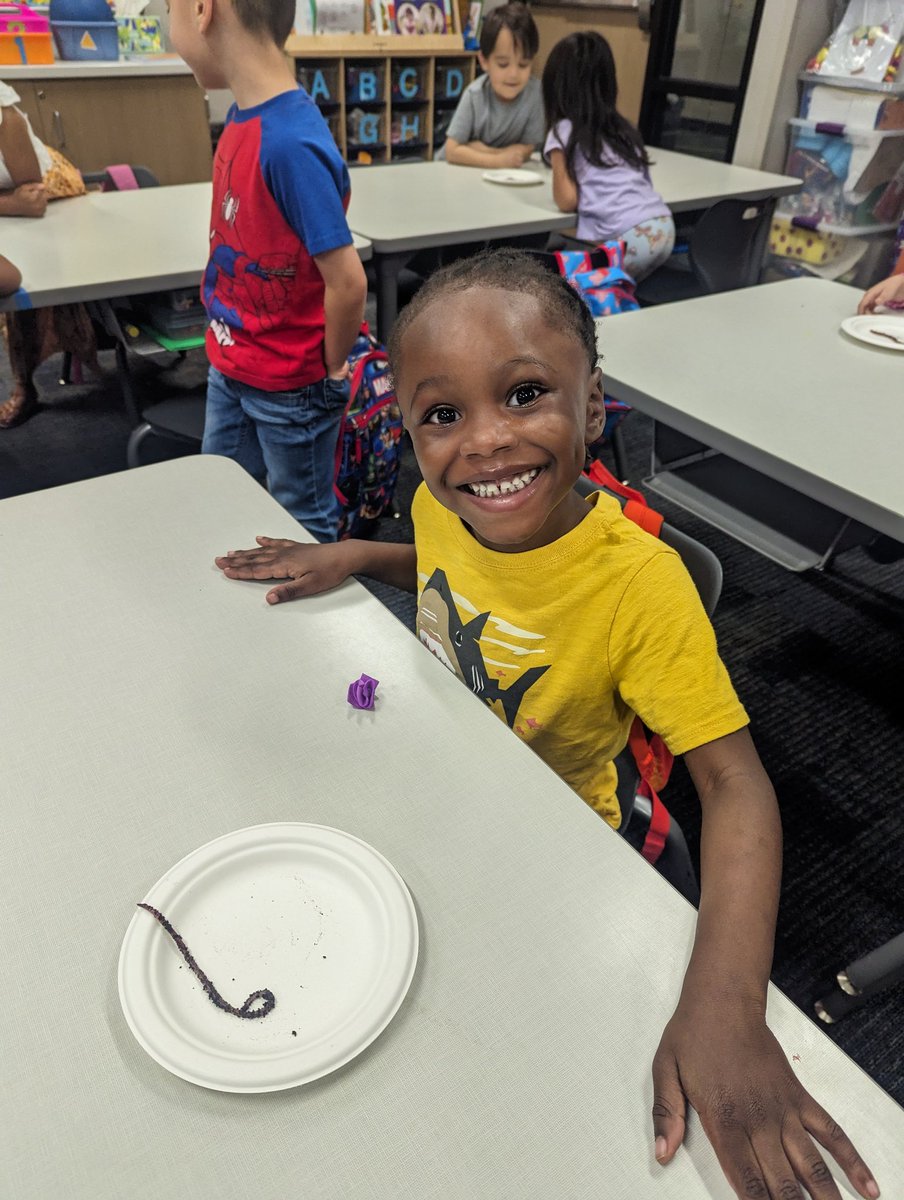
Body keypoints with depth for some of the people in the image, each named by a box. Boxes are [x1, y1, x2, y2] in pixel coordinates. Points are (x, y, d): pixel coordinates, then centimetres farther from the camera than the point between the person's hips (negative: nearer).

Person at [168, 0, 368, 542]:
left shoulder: (291, 143, -27)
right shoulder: (244, 116, -1)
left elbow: (347, 283, -27)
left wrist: (332, 370, -11)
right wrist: (231, 353, 10)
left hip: (289, 389, -8)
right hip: (230, 370, 9)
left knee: (304, 525, 14)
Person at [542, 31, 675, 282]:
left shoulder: (564, 131, 2)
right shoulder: (621, 126, 20)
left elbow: (567, 201, -2)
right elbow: (641, 178, 22)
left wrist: (557, 169, 18)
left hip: (627, 241, -7)